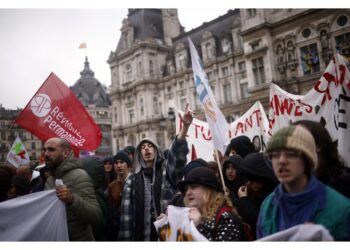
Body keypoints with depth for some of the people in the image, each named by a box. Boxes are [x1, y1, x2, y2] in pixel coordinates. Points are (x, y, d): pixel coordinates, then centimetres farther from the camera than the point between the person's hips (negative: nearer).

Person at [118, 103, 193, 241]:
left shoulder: (167, 170, 3)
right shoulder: (132, 180, 8)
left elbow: (177, 153, -17)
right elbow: (127, 212, 5)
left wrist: (185, 126, -33)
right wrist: (126, 239, -1)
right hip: (142, 234, 2)